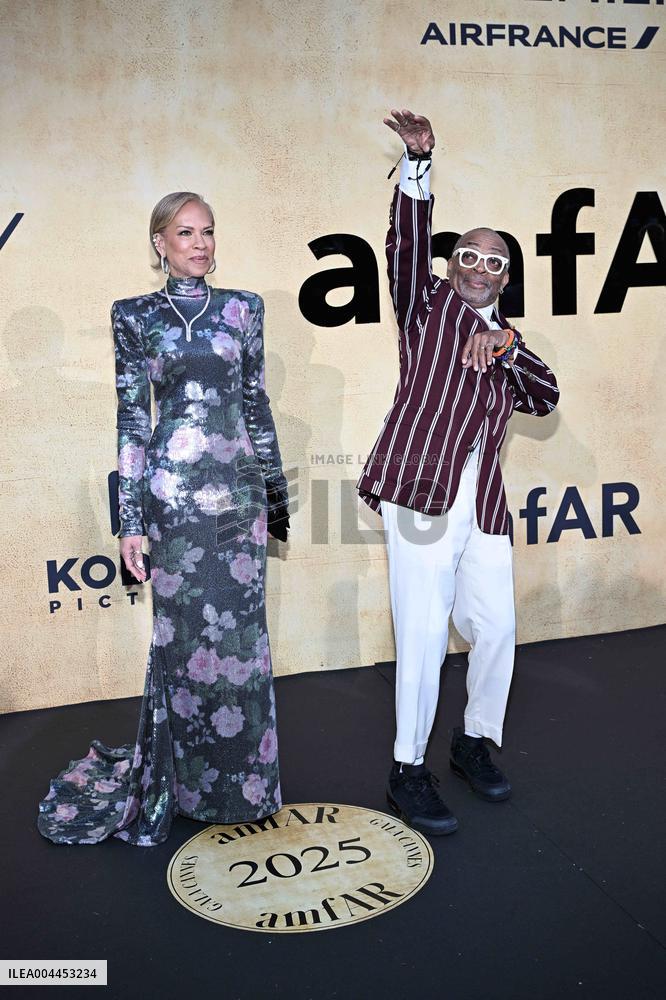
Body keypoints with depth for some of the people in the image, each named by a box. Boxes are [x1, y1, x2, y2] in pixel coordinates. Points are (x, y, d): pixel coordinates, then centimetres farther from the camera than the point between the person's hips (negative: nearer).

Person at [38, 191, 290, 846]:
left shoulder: (242, 308, 10)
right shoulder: (135, 315, 4)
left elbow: (257, 403, 13)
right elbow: (131, 417, 1)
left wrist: (276, 492, 12)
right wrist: (130, 519, -4)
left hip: (239, 485, 2)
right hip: (173, 488, -2)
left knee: (240, 625, 6)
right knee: (187, 630, 3)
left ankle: (241, 776, 24)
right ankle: (193, 783, 23)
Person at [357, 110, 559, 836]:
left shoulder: (507, 339, 24)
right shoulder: (428, 306, 11)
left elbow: (546, 400, 11)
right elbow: (406, 243, -5)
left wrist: (507, 348, -3)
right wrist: (418, 163, -15)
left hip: (482, 503, 6)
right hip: (422, 491, -6)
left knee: (496, 628, 9)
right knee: (424, 634, -5)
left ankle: (475, 742, 32)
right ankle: (408, 773, 10)